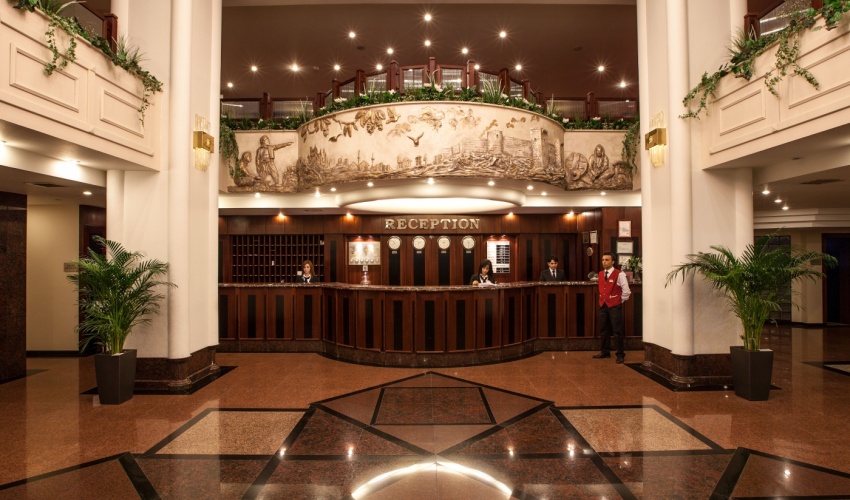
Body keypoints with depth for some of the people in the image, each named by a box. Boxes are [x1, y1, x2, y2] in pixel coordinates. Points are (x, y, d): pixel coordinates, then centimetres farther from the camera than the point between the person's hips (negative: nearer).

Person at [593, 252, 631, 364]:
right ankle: (605, 352, 25)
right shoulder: (600, 274, 8)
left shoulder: (619, 274, -12)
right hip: (603, 305, 6)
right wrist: (602, 299, 14)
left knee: (617, 331, 0)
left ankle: (620, 355, 10)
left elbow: (626, 291, -10)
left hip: (615, 306, -6)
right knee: (604, 329, 13)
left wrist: (620, 301, -3)